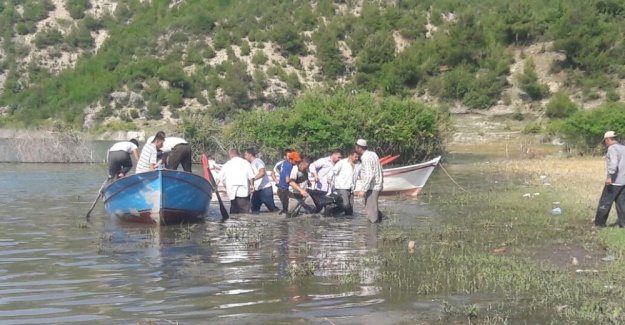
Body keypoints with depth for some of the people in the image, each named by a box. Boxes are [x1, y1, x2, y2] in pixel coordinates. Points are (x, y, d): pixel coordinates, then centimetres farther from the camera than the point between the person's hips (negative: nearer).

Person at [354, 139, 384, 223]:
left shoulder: (365, 158, -19)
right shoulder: (372, 154, 9)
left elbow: (369, 176, -27)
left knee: (371, 211, -3)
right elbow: (380, 168, 16)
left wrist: (363, 190, -26)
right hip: (377, 185, 10)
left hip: (372, 187, -10)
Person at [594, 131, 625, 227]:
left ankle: (599, 223, 7)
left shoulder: (612, 148, -10)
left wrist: (609, 176, -28)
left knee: (605, 202, 2)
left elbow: (613, 163, -25)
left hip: (614, 181, -8)